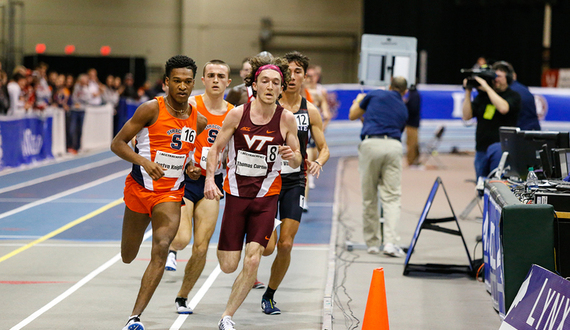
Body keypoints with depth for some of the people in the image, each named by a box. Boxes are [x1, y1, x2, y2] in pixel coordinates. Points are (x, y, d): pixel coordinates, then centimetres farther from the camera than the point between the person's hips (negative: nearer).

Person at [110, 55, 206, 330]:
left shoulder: (199, 121, 3)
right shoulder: (152, 109, -11)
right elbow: (117, 144, -11)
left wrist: (191, 168, 2)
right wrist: (144, 161, -26)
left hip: (171, 193, 1)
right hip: (140, 187, -1)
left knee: (161, 250, -21)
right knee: (127, 257, 11)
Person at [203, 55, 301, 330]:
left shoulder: (286, 119, -6)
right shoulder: (238, 114, -8)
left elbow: (297, 161, 3)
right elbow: (216, 148, 1)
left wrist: (292, 156, -20)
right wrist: (210, 179, -13)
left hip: (266, 196, 0)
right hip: (236, 193, 0)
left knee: (252, 261, -13)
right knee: (228, 266, 2)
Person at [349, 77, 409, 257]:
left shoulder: (376, 95, 14)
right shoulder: (403, 110, 24)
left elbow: (352, 115, 22)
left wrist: (358, 101, 44)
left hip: (371, 144, -2)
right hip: (393, 146, 2)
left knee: (369, 198, 8)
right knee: (391, 197, 1)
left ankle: (372, 243, 13)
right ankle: (390, 241, -15)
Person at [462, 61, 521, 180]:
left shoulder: (513, 96, 1)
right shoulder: (482, 95, 13)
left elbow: (503, 108, -21)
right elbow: (467, 116, 6)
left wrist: (487, 88, -16)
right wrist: (468, 92, -3)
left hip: (501, 146, -5)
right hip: (481, 149, 5)